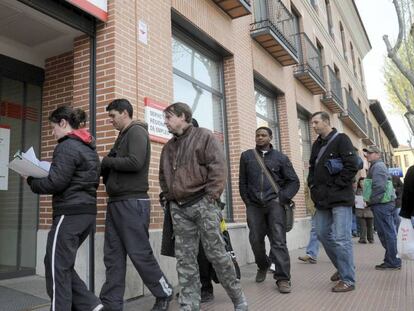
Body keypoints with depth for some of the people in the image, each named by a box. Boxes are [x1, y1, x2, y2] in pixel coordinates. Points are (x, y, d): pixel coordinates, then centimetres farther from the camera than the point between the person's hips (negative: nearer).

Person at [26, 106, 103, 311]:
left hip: (70, 214, -9)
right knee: (63, 265, 17)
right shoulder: (89, 148, 17)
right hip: (87, 212, 9)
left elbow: (56, 182, -17)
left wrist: (32, 181, 2)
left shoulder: (67, 146, -11)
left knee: (57, 267, 3)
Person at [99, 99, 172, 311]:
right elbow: (116, 167, 17)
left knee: (140, 254, -1)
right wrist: (103, 166, 0)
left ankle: (164, 294, 17)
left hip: (133, 202, -9)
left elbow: (135, 163, -21)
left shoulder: (137, 131, -6)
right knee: (113, 256, 8)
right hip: (116, 203, 9)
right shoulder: (123, 136, 22)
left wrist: (107, 161, -9)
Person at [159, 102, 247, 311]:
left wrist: (210, 198, -13)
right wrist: (169, 197, 10)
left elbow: (217, 167, -9)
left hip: (202, 204, -6)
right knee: (185, 259, 5)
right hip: (178, 208, 6)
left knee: (216, 252, -1)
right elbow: (163, 176, 24)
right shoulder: (168, 147, 18)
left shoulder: (204, 136, -1)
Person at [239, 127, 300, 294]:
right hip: (254, 205, 2)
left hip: (274, 203, -2)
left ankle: (283, 278, 0)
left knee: (278, 241, -7)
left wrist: (282, 198, -6)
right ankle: (263, 266, 33)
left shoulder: (280, 157, 6)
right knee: (256, 240, 7)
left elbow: (293, 181, 5)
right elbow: (242, 182, 10)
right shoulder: (246, 156, 10)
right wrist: (247, 201, 3)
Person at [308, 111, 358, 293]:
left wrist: (335, 186, -14)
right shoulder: (317, 144, 15)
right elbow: (312, 168, 23)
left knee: (341, 238, -6)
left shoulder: (341, 139, -6)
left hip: (340, 198, -8)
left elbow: (352, 166, -14)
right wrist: (313, 186, 9)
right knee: (323, 234, 12)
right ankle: (341, 267, 31)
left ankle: (348, 280, 5)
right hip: (322, 199, 8)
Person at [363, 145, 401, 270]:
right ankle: (391, 260, 21)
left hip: (381, 204, -10)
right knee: (387, 233, 14)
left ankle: (392, 262, 2)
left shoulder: (378, 166, -12)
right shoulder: (375, 166, 21)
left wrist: (370, 201, -12)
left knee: (387, 233, -5)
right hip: (385, 204, 10)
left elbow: (379, 187, -22)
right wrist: (370, 201, 14)